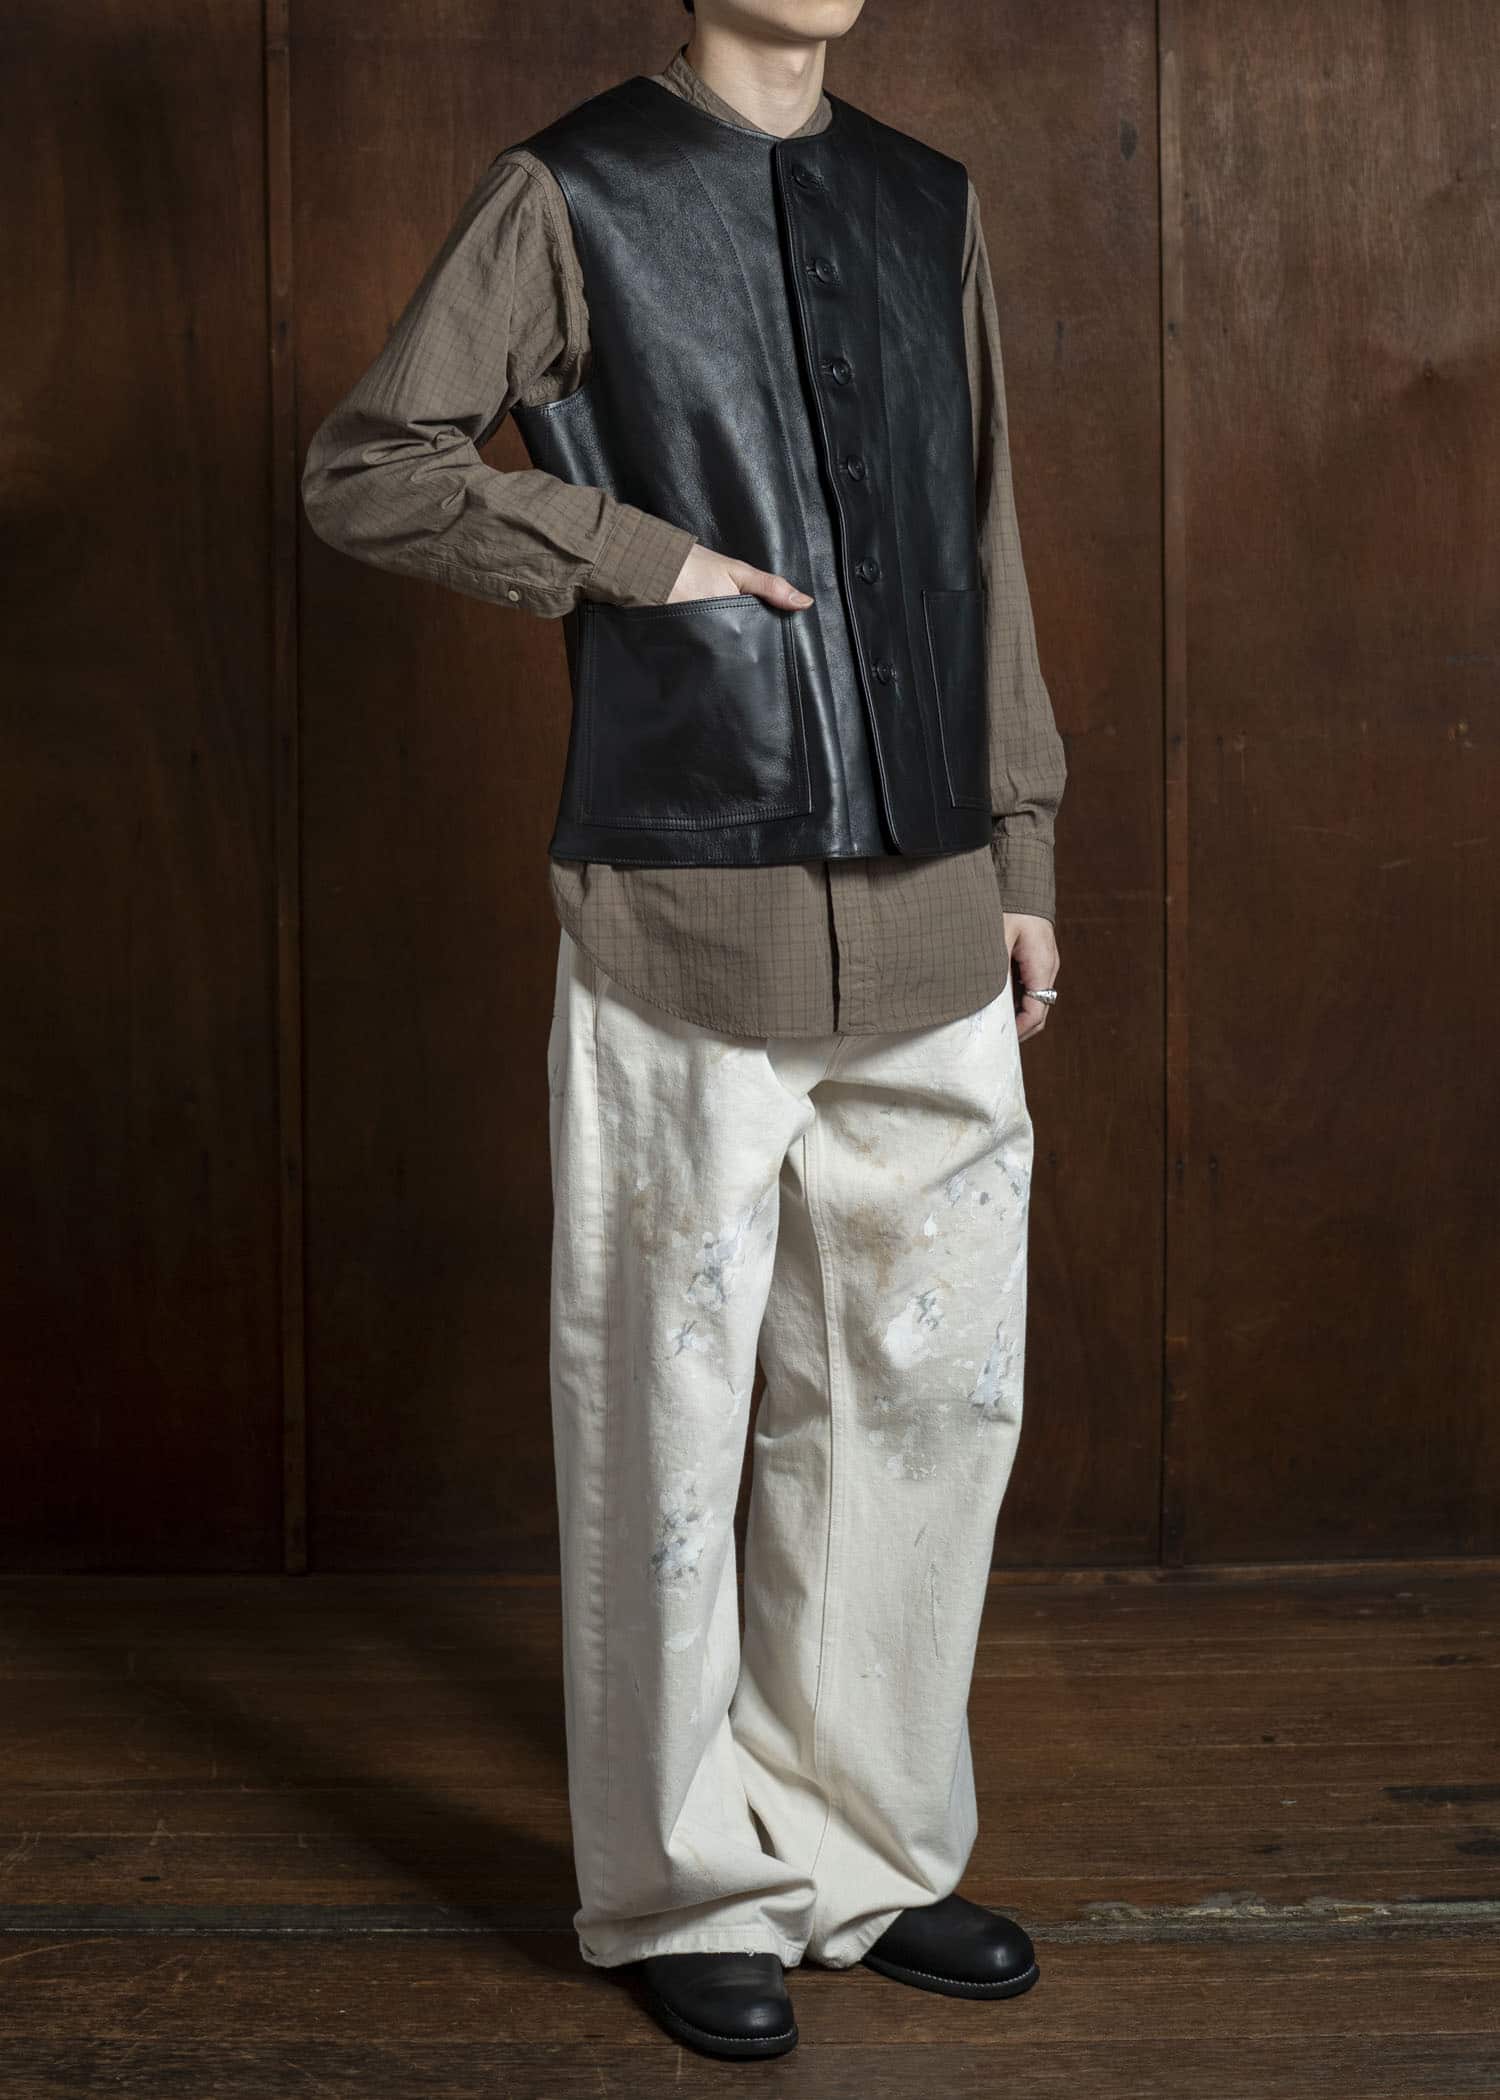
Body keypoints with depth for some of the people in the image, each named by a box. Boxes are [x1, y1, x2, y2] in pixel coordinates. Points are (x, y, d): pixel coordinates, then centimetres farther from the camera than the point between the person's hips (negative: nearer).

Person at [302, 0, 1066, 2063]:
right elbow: (363, 470, -5)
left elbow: (984, 552, 16)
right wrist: (644, 556, -11)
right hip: (689, 919, -5)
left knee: (935, 1391, 11)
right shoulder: (571, 197, -1)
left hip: (926, 926, 5)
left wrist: (1022, 856, 14)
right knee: (673, 1419, 4)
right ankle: (691, 1890, 20)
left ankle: (869, 1849, 28)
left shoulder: (927, 203, 14)